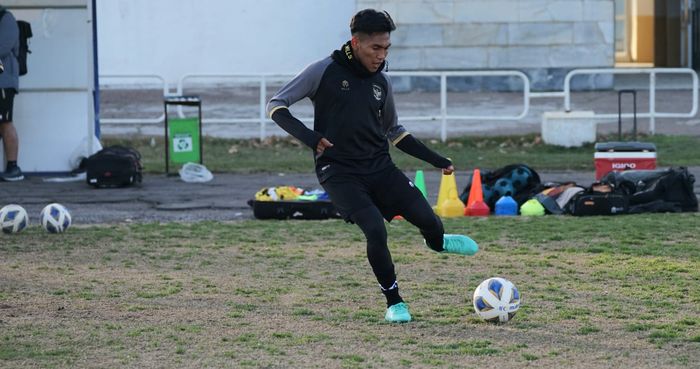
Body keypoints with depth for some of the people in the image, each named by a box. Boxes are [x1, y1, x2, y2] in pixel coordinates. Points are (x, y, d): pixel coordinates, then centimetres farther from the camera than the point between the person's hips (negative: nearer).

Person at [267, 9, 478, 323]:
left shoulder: (381, 82, 8)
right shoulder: (324, 72, -7)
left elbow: (394, 131, 23)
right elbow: (276, 105, -5)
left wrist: (439, 161, 20)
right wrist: (310, 138, -19)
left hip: (379, 167, 4)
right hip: (339, 172, -4)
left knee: (428, 220, -10)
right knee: (376, 230, -23)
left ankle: (437, 242, 29)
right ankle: (394, 303, -2)